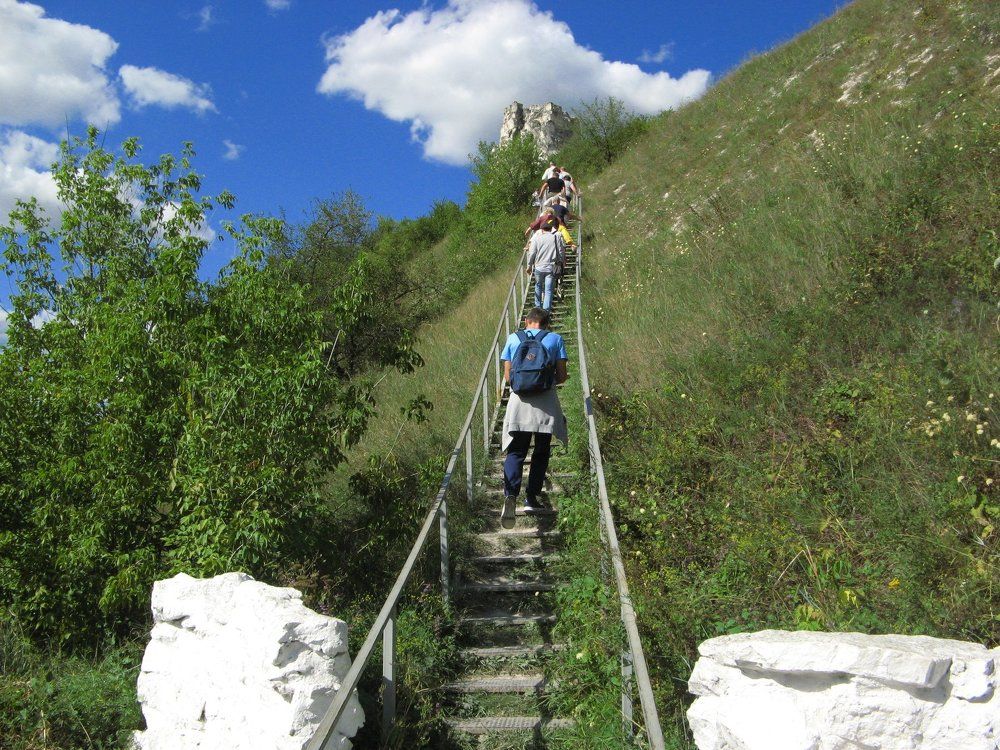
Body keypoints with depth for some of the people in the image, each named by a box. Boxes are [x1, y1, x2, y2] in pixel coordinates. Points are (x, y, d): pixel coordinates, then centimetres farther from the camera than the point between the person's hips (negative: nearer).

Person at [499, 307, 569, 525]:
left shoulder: (513, 339, 8)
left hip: (519, 401, 1)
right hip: (546, 403, 0)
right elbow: (561, 376, 1)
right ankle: (532, 498, 18)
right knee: (541, 452, 15)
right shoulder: (555, 339, 4)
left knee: (516, 452, 1)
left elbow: (507, 376, 8)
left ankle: (510, 494, -21)